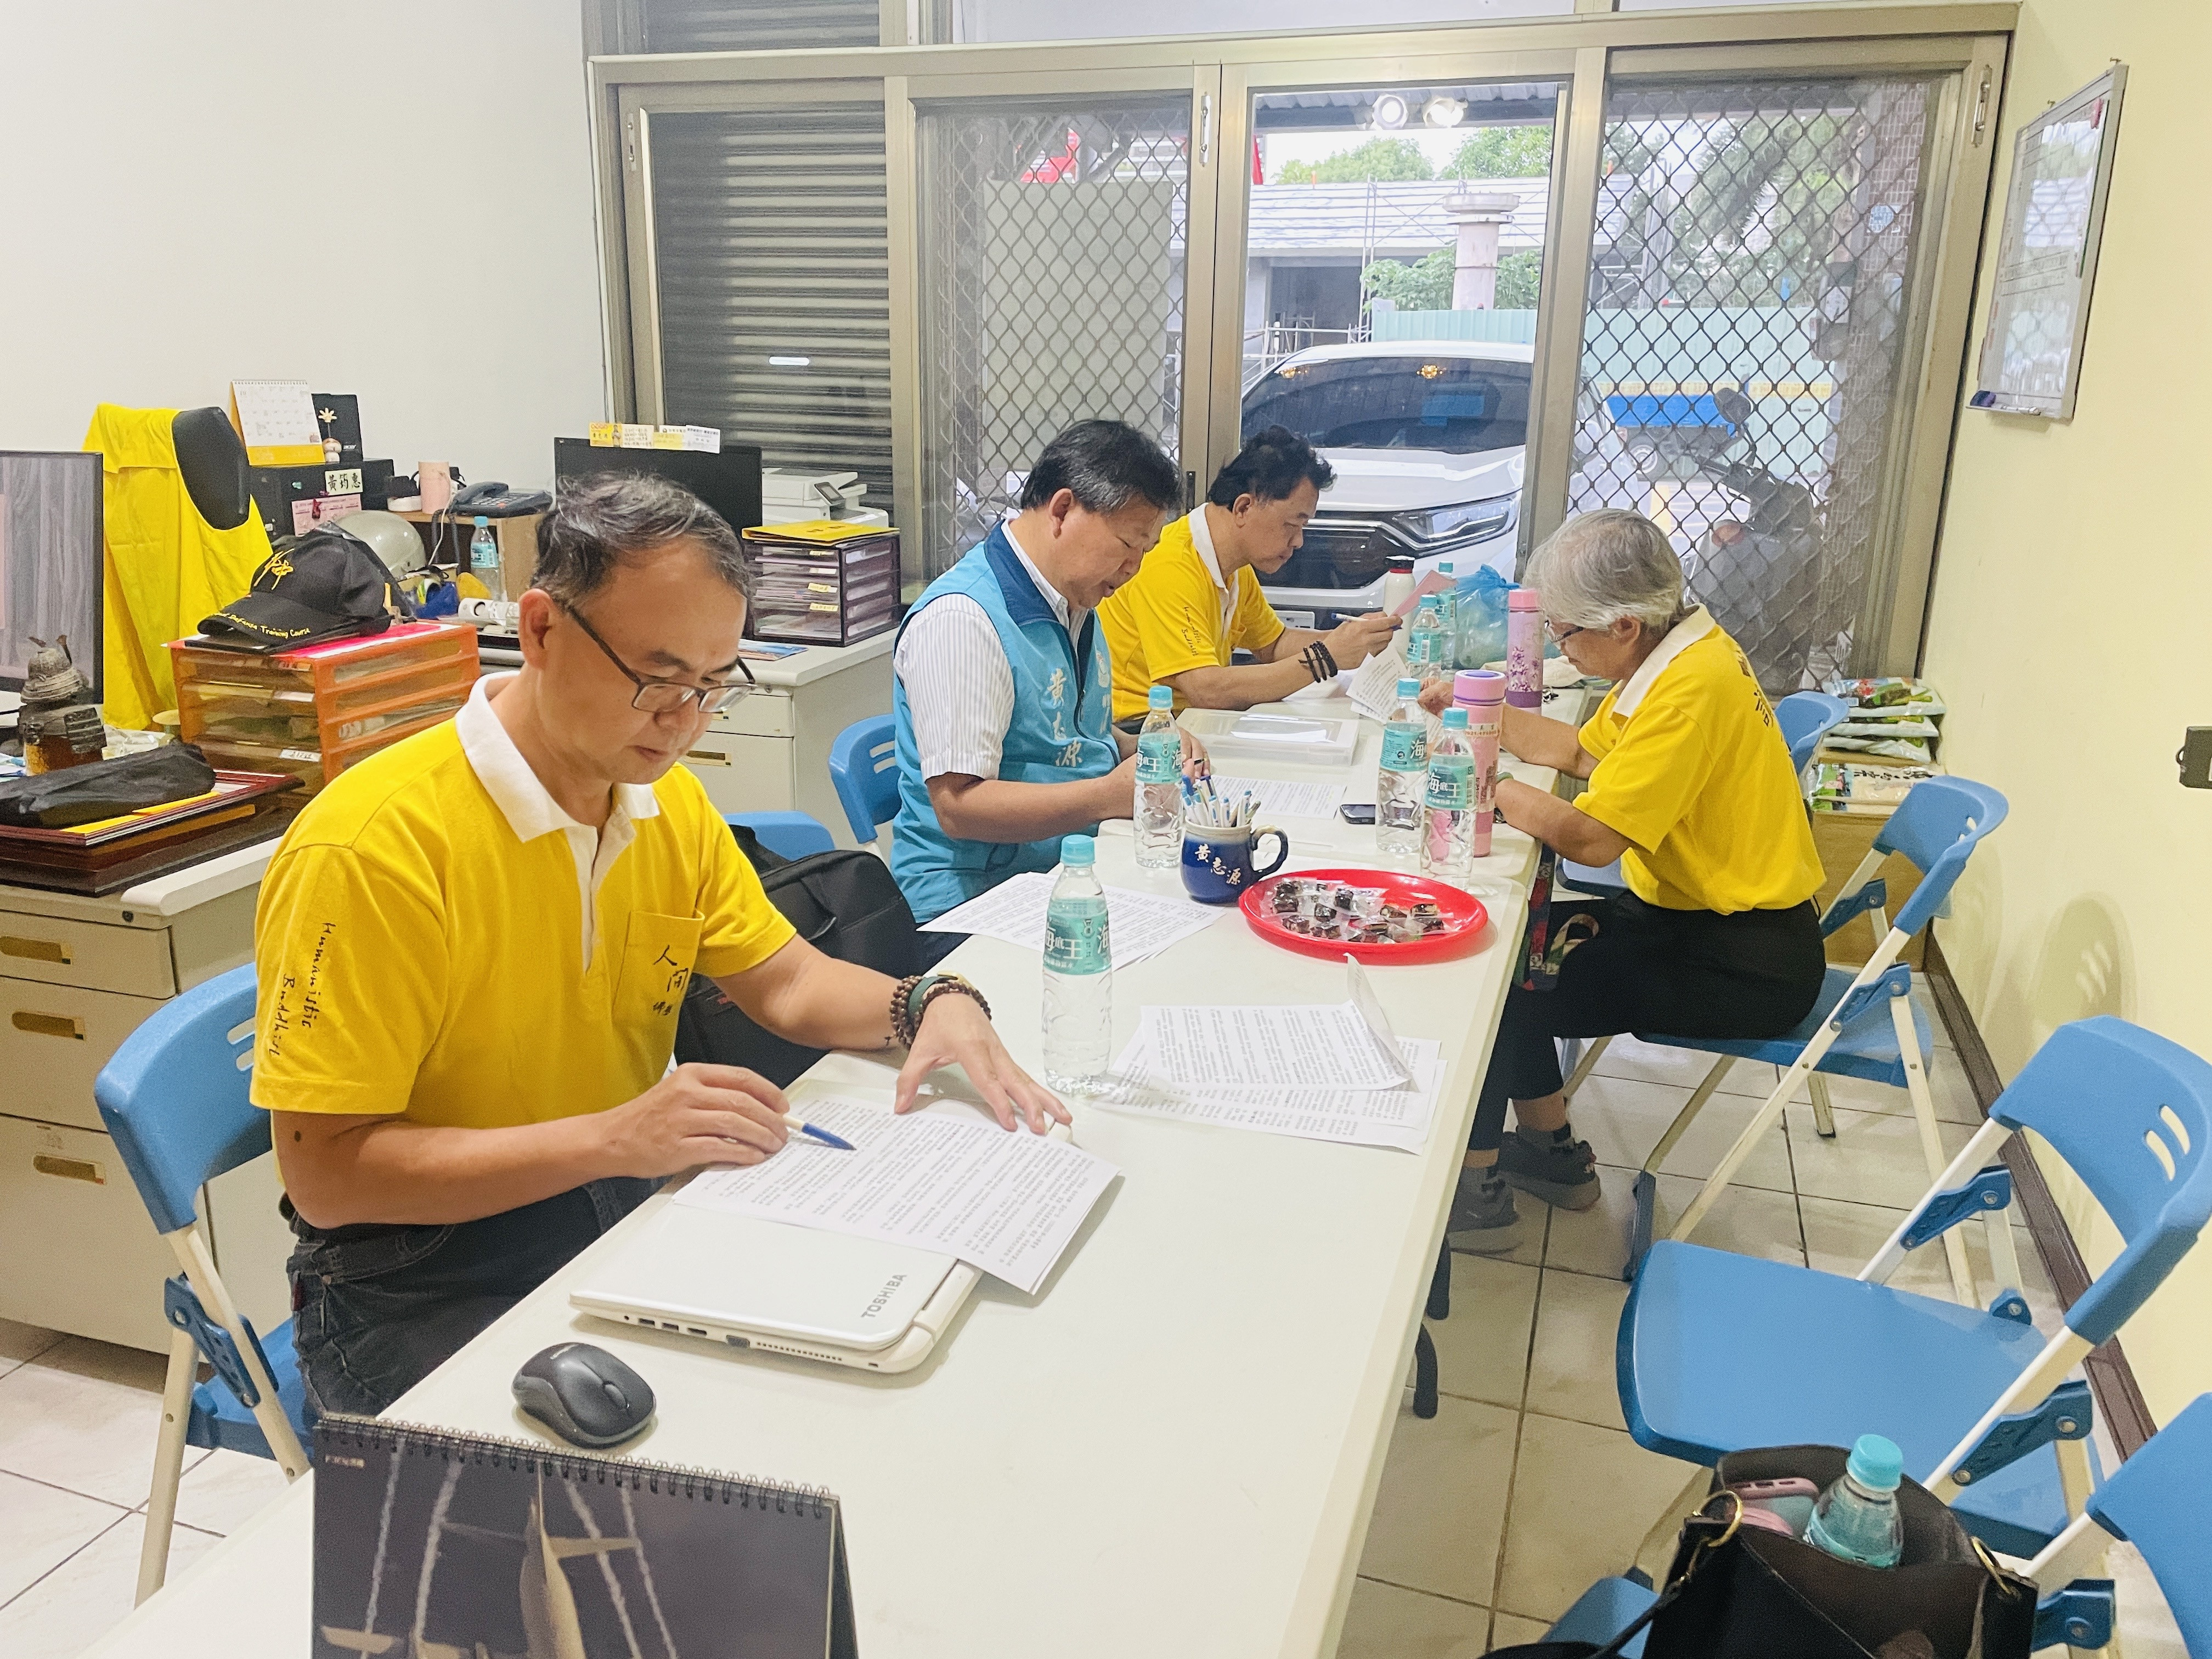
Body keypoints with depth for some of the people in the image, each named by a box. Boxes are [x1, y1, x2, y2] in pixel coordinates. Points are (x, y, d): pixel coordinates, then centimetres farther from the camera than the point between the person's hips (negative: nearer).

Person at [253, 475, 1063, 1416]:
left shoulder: (669, 801, 3)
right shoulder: (372, 848, -21)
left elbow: (784, 981, 11)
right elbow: (327, 1172, -21)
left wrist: (931, 1006, -10)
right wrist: (611, 1138, -29)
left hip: (624, 1221, 7)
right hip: (419, 1291, -6)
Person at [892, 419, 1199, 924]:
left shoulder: (1076, 604, 15)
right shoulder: (962, 618, -17)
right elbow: (958, 806, -22)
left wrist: (1144, 750, 7)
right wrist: (1113, 795, -23)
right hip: (970, 898, -9)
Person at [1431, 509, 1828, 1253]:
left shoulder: (1692, 688, -26)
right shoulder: (1676, 650, 5)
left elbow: (1591, 837, -28)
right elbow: (1578, 750, 15)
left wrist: (1488, 788, -15)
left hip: (1745, 966, -10)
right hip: (1702, 917, 10)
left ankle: (1477, 1183, 6)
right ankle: (1552, 1150, 21)